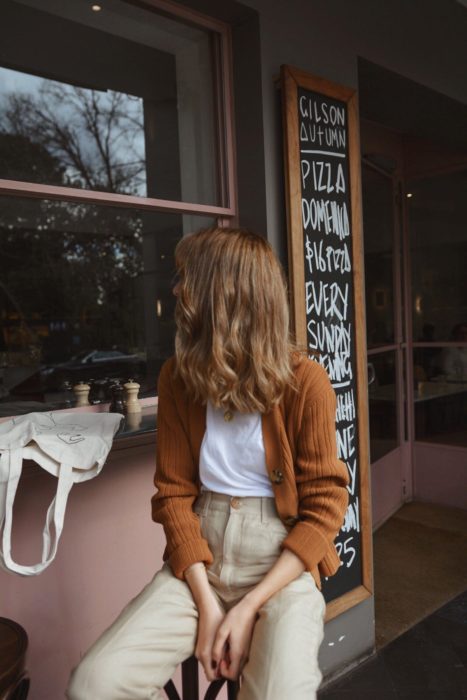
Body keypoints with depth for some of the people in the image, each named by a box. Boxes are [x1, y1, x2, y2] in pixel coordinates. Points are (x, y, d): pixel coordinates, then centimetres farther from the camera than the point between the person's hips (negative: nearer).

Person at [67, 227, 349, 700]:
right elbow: (174, 491, 1)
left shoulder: (305, 383, -11)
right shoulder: (177, 378, 0)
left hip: (283, 561, -2)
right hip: (198, 559, 3)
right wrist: (206, 602, -8)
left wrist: (250, 606, -13)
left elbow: (324, 507, -8)